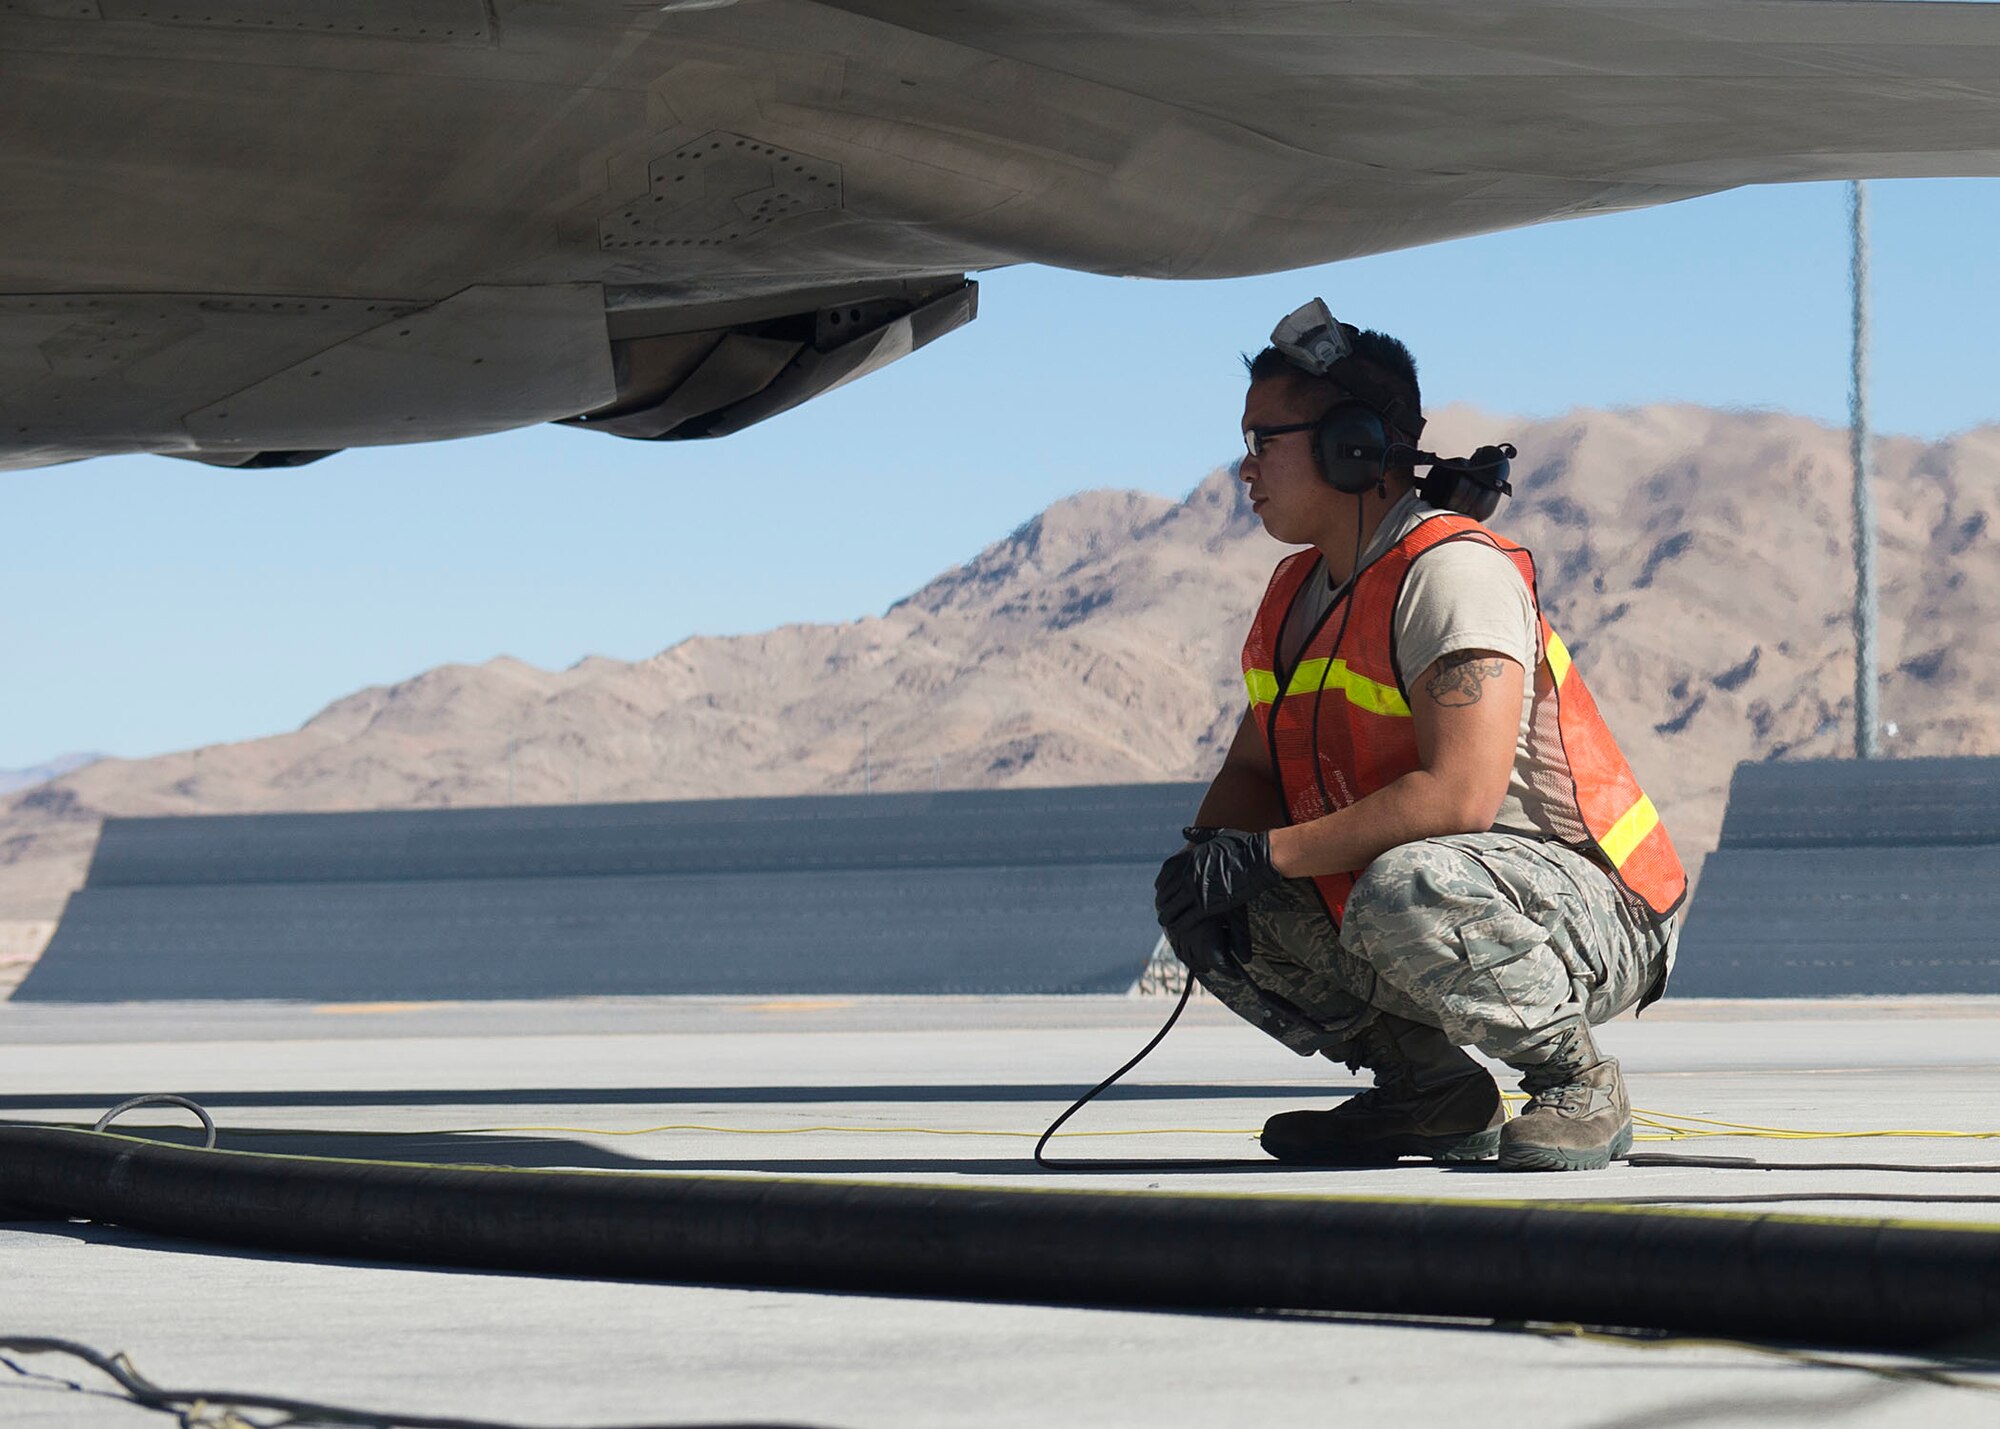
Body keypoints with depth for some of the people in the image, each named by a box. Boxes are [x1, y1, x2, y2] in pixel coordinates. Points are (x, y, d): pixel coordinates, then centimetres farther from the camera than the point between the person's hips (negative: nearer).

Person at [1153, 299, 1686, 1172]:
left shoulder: (1454, 570, -19)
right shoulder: (1298, 593, 10)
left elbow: (1458, 796, -30)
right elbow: (1251, 770, 15)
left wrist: (1266, 856, -25)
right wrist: (1210, 854, -10)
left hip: (1586, 912, -9)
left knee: (1405, 894, -39)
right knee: (1201, 907, 2)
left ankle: (1576, 1084, -13)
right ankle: (1431, 1092, 9)